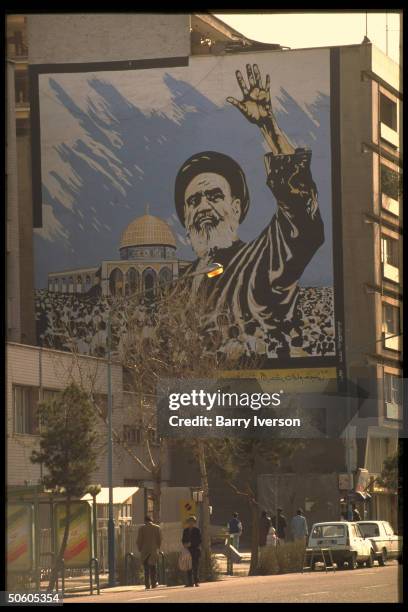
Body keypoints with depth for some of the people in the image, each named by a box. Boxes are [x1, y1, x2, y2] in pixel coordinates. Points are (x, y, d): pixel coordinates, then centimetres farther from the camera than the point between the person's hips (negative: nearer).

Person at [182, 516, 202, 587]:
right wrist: (185, 544, -4)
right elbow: (183, 540, 18)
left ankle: (196, 581, -3)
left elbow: (199, 541, -5)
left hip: (195, 550, -4)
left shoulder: (197, 530, 1)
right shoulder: (186, 530, 15)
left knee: (195, 566, -6)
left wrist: (190, 544, -13)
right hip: (188, 550, 4)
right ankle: (189, 582, 2)